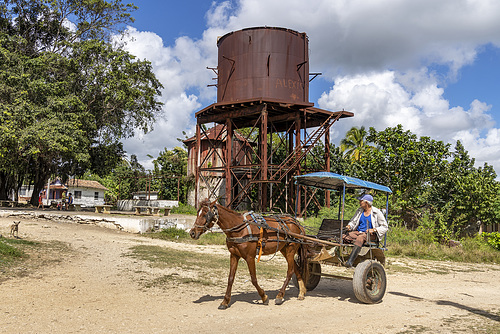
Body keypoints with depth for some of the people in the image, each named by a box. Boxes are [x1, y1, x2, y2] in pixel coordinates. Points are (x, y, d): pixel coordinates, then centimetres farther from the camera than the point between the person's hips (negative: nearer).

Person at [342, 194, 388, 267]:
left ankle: (350, 261, -50)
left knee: (360, 238, -39)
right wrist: (349, 226, -2)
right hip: (358, 232, 6)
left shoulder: (377, 212, 0)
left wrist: (373, 230, -16)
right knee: (345, 236, -25)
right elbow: (353, 221, 22)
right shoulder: (359, 210, 15)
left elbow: (385, 227, 0)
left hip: (370, 234, -6)